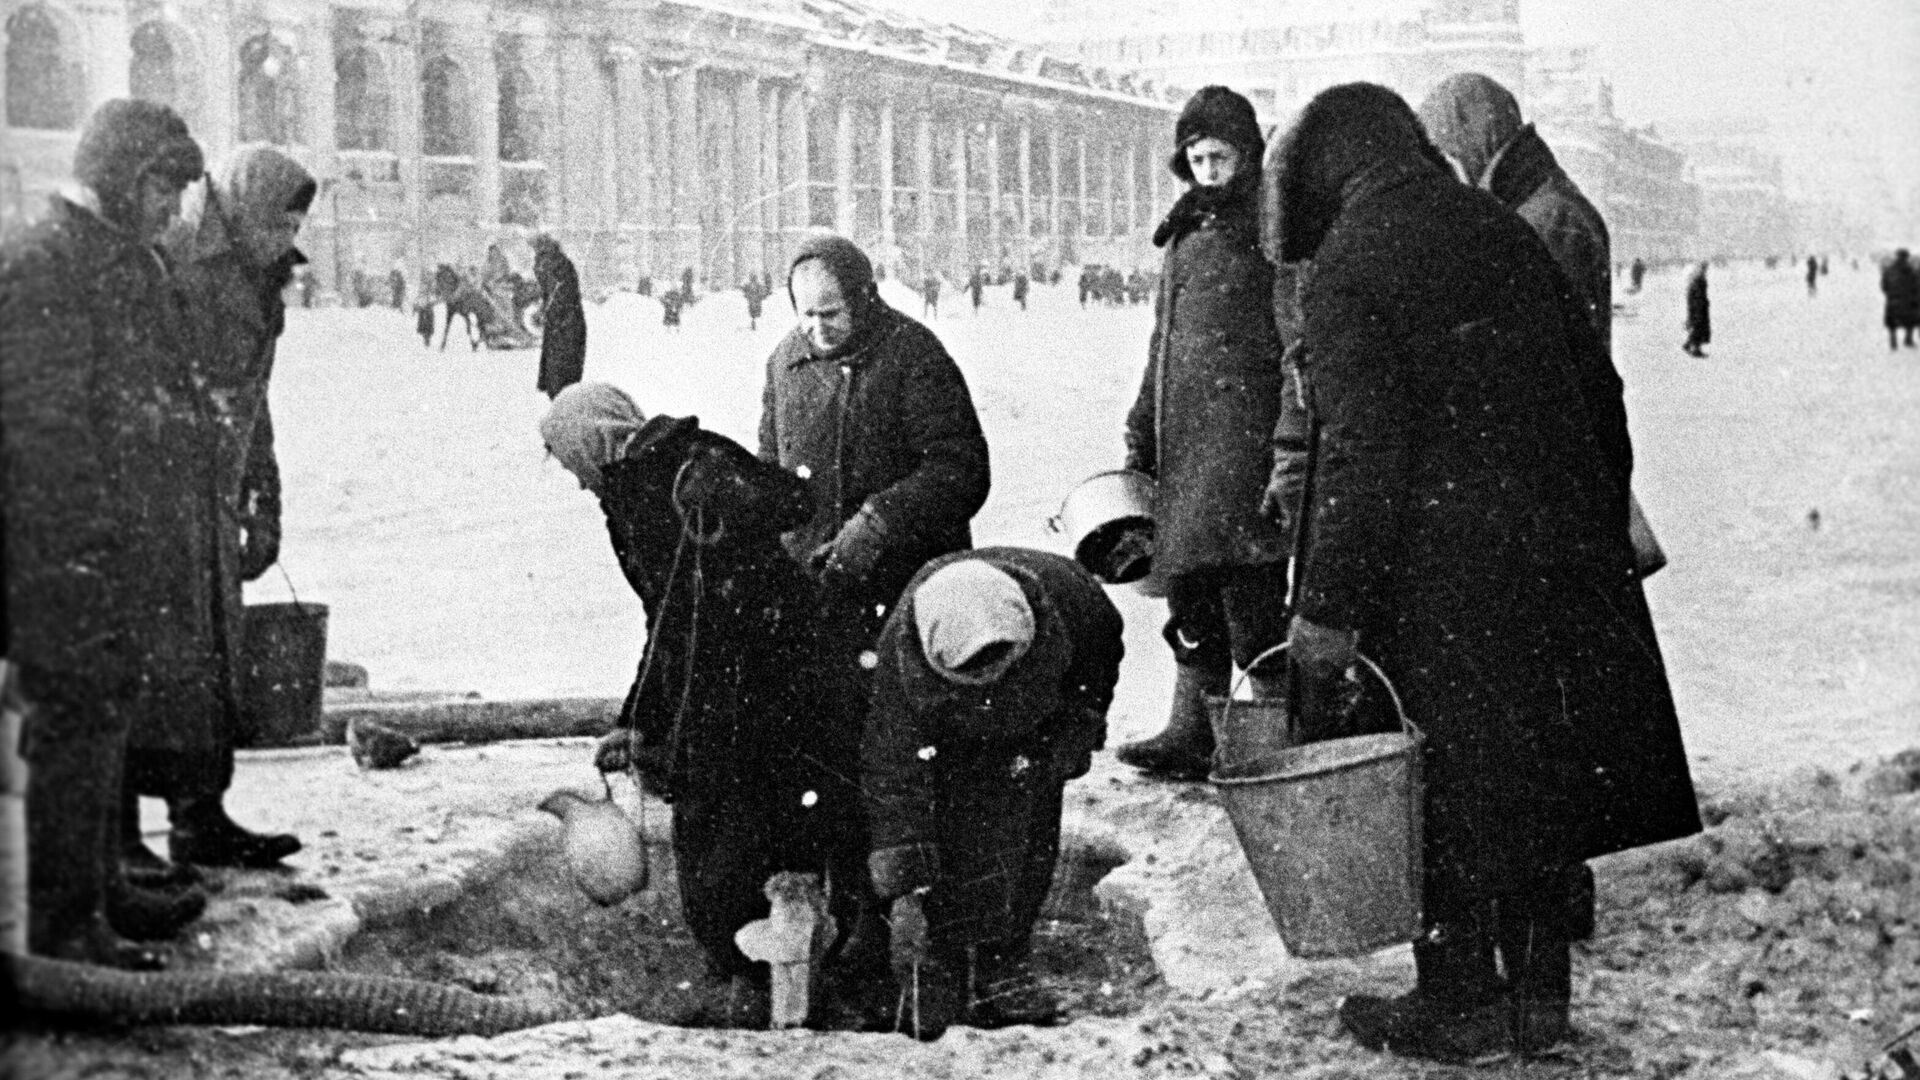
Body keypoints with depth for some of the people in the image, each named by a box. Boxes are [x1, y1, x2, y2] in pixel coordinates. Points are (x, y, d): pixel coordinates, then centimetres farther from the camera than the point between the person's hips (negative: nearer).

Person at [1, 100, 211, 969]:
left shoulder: (131, 262, 17)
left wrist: (164, 542, 22)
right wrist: (93, 538, -22)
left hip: (132, 547, 10)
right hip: (72, 553, -10)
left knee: (108, 723, 17)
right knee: (75, 732, -5)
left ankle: (101, 889, 29)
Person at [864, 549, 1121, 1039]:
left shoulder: (1057, 588, -36)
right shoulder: (899, 653, -40)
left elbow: (1104, 639, -9)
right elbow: (891, 774, -35)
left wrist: (1081, 723, -10)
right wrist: (904, 886, -36)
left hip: (1039, 726, 2)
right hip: (950, 741, -2)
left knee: (1032, 839, -8)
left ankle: (1005, 967, -1)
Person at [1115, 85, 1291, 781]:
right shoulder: (1187, 234, 20)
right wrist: (1142, 437, 24)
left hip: (1246, 426, -8)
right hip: (1182, 436, 8)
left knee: (1248, 593, -12)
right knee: (1190, 594, 9)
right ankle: (1191, 734, 15)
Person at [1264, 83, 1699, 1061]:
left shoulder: (1346, 275, -12)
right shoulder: (1505, 236, 10)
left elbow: (1360, 452, -19)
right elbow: (1597, 395, 14)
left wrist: (1328, 609, -16)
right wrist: (1600, 533, 22)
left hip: (1440, 574, -7)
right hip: (1559, 559, 7)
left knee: (1442, 795, 5)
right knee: (1535, 775, 15)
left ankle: (1460, 1004, 14)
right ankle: (1538, 990, 25)